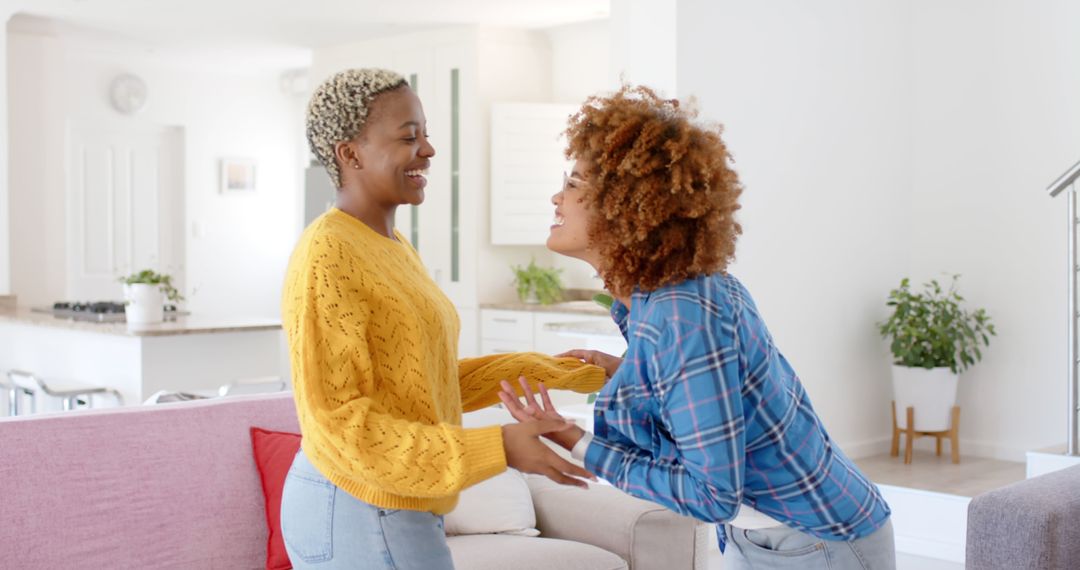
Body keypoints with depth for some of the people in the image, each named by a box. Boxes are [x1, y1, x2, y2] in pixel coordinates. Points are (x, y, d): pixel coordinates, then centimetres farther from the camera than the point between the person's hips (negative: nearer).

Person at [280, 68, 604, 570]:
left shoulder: (394, 247, 9)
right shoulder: (326, 256, -18)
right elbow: (338, 423, -22)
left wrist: (547, 371, 12)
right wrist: (495, 448, -26)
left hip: (388, 509, 9)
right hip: (361, 515, -9)